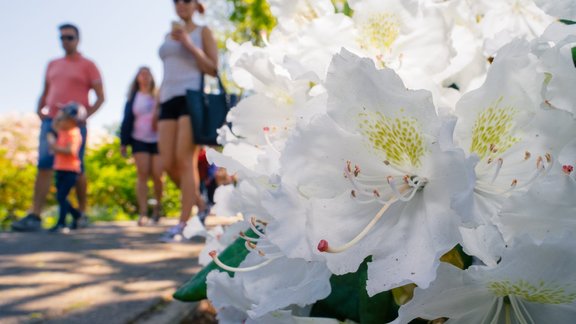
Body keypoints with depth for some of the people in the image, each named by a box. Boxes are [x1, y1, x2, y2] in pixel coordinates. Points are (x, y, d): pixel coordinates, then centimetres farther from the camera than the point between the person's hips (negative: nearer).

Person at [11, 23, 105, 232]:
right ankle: (34, 216, -14)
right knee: (44, 165, -8)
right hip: (50, 121, 4)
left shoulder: (87, 65, 5)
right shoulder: (52, 65, 19)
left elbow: (100, 96, 1)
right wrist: (39, 110, 6)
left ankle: (82, 213, 16)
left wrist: (85, 115, -12)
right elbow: (45, 93, 25)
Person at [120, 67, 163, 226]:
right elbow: (127, 120, 7)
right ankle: (143, 213, -8)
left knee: (157, 176, -6)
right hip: (139, 141, 0)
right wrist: (123, 142, 1)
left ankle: (158, 205, 18)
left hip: (158, 140, 0)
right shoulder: (133, 98, 9)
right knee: (142, 175, -6)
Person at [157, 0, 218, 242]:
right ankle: (200, 204, 17)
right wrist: (156, 105, 17)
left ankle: (183, 224, -13)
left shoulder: (203, 32, 10)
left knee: (185, 161, -15)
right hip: (169, 100, 6)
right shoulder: (169, 36, 24)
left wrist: (189, 45, -9)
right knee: (168, 163, -4)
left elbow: (214, 70, 1)